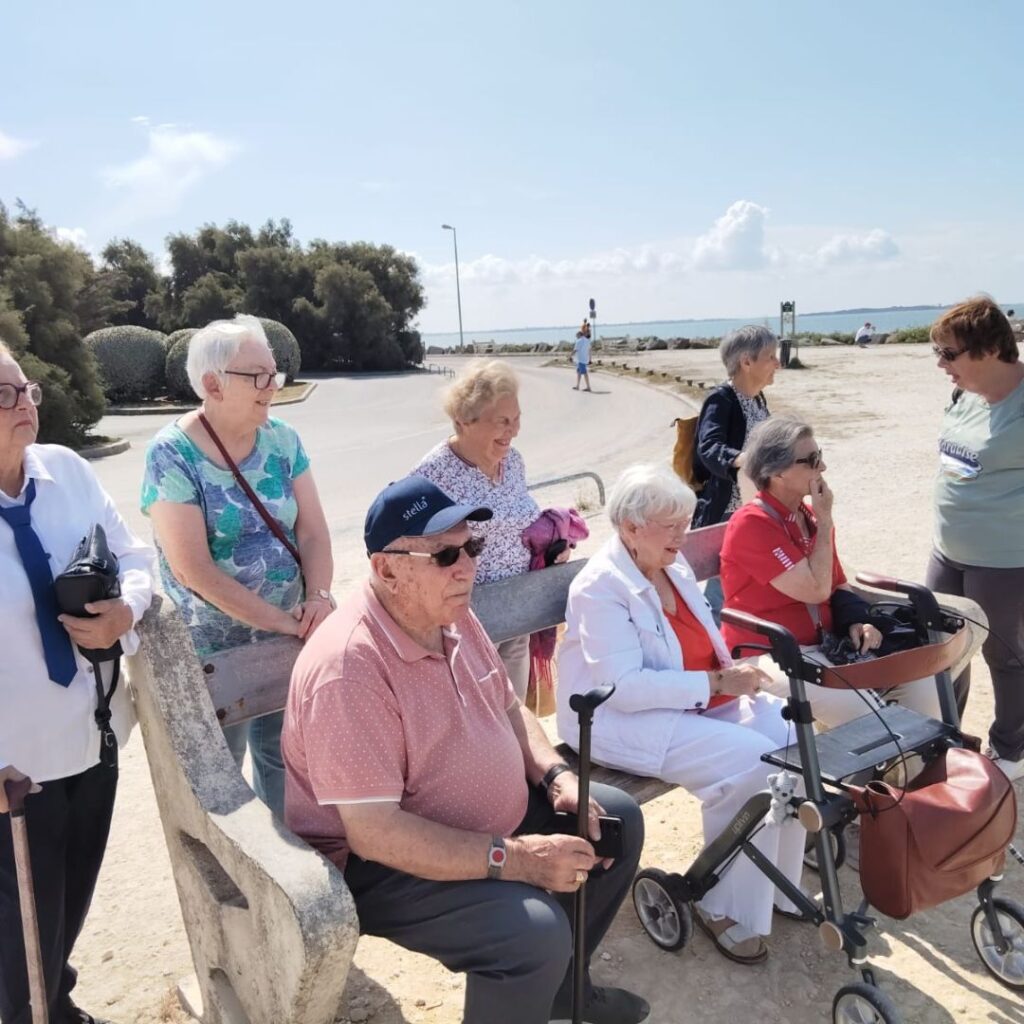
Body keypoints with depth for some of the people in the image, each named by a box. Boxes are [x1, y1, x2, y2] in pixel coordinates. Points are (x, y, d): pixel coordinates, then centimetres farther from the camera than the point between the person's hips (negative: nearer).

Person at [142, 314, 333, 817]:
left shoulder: (281, 439, -2)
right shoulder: (172, 454, -16)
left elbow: (313, 529, -3)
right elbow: (193, 569, -21)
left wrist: (320, 596, -21)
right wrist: (281, 620, -23)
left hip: (283, 639, 4)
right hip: (211, 651, -4)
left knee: (282, 755, 19)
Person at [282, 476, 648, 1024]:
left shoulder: (454, 616, -3)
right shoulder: (349, 667, -31)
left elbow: (508, 708, 12)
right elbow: (373, 832, -31)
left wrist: (556, 775, -7)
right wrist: (514, 858, -31)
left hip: (489, 819, 9)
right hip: (381, 861, -9)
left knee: (618, 818, 11)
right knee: (535, 930, -30)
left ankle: (555, 980, 28)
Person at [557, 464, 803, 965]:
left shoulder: (674, 565, 8)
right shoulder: (601, 587, -18)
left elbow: (704, 642, 19)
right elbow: (623, 688, -26)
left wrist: (732, 671, -3)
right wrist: (716, 683, -25)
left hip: (698, 700, 8)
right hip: (624, 720, -8)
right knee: (751, 762, -24)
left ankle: (781, 883, 8)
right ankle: (727, 911, -4)